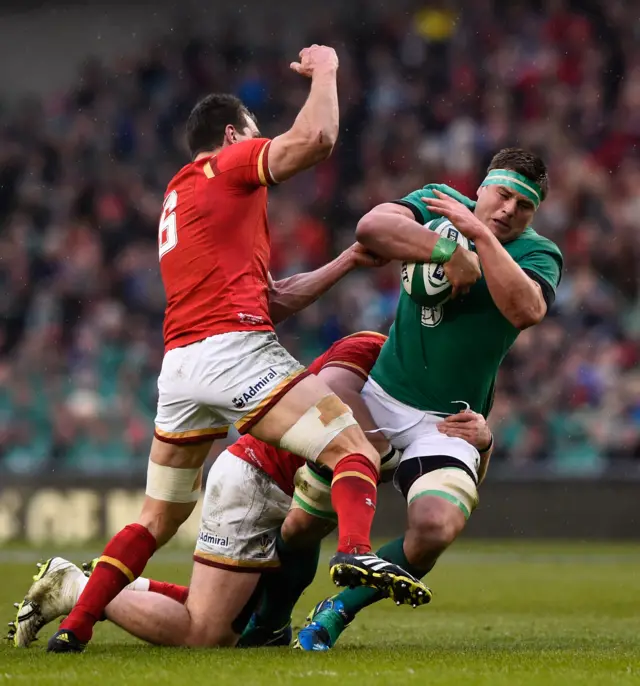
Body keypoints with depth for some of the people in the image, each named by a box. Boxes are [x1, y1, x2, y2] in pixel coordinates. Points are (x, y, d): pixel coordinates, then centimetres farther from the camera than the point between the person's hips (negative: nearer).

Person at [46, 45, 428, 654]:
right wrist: (323, 69, 7)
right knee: (354, 452, -12)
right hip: (234, 349, -8)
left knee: (158, 519, 19)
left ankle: (74, 624, 16)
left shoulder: (177, 198, 31)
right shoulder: (227, 167, 7)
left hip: (177, 364, 8)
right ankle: (355, 552, -39)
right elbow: (315, 138, -11)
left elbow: (273, 299, 29)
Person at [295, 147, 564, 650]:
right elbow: (372, 227, -19)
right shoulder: (439, 203, 1)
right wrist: (448, 249, -26)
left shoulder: (538, 255, -4)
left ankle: (338, 610, 0)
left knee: (436, 529, -25)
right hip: (379, 396, 2)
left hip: (446, 421, -1)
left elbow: (526, 310, -27)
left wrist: (481, 234, -27)